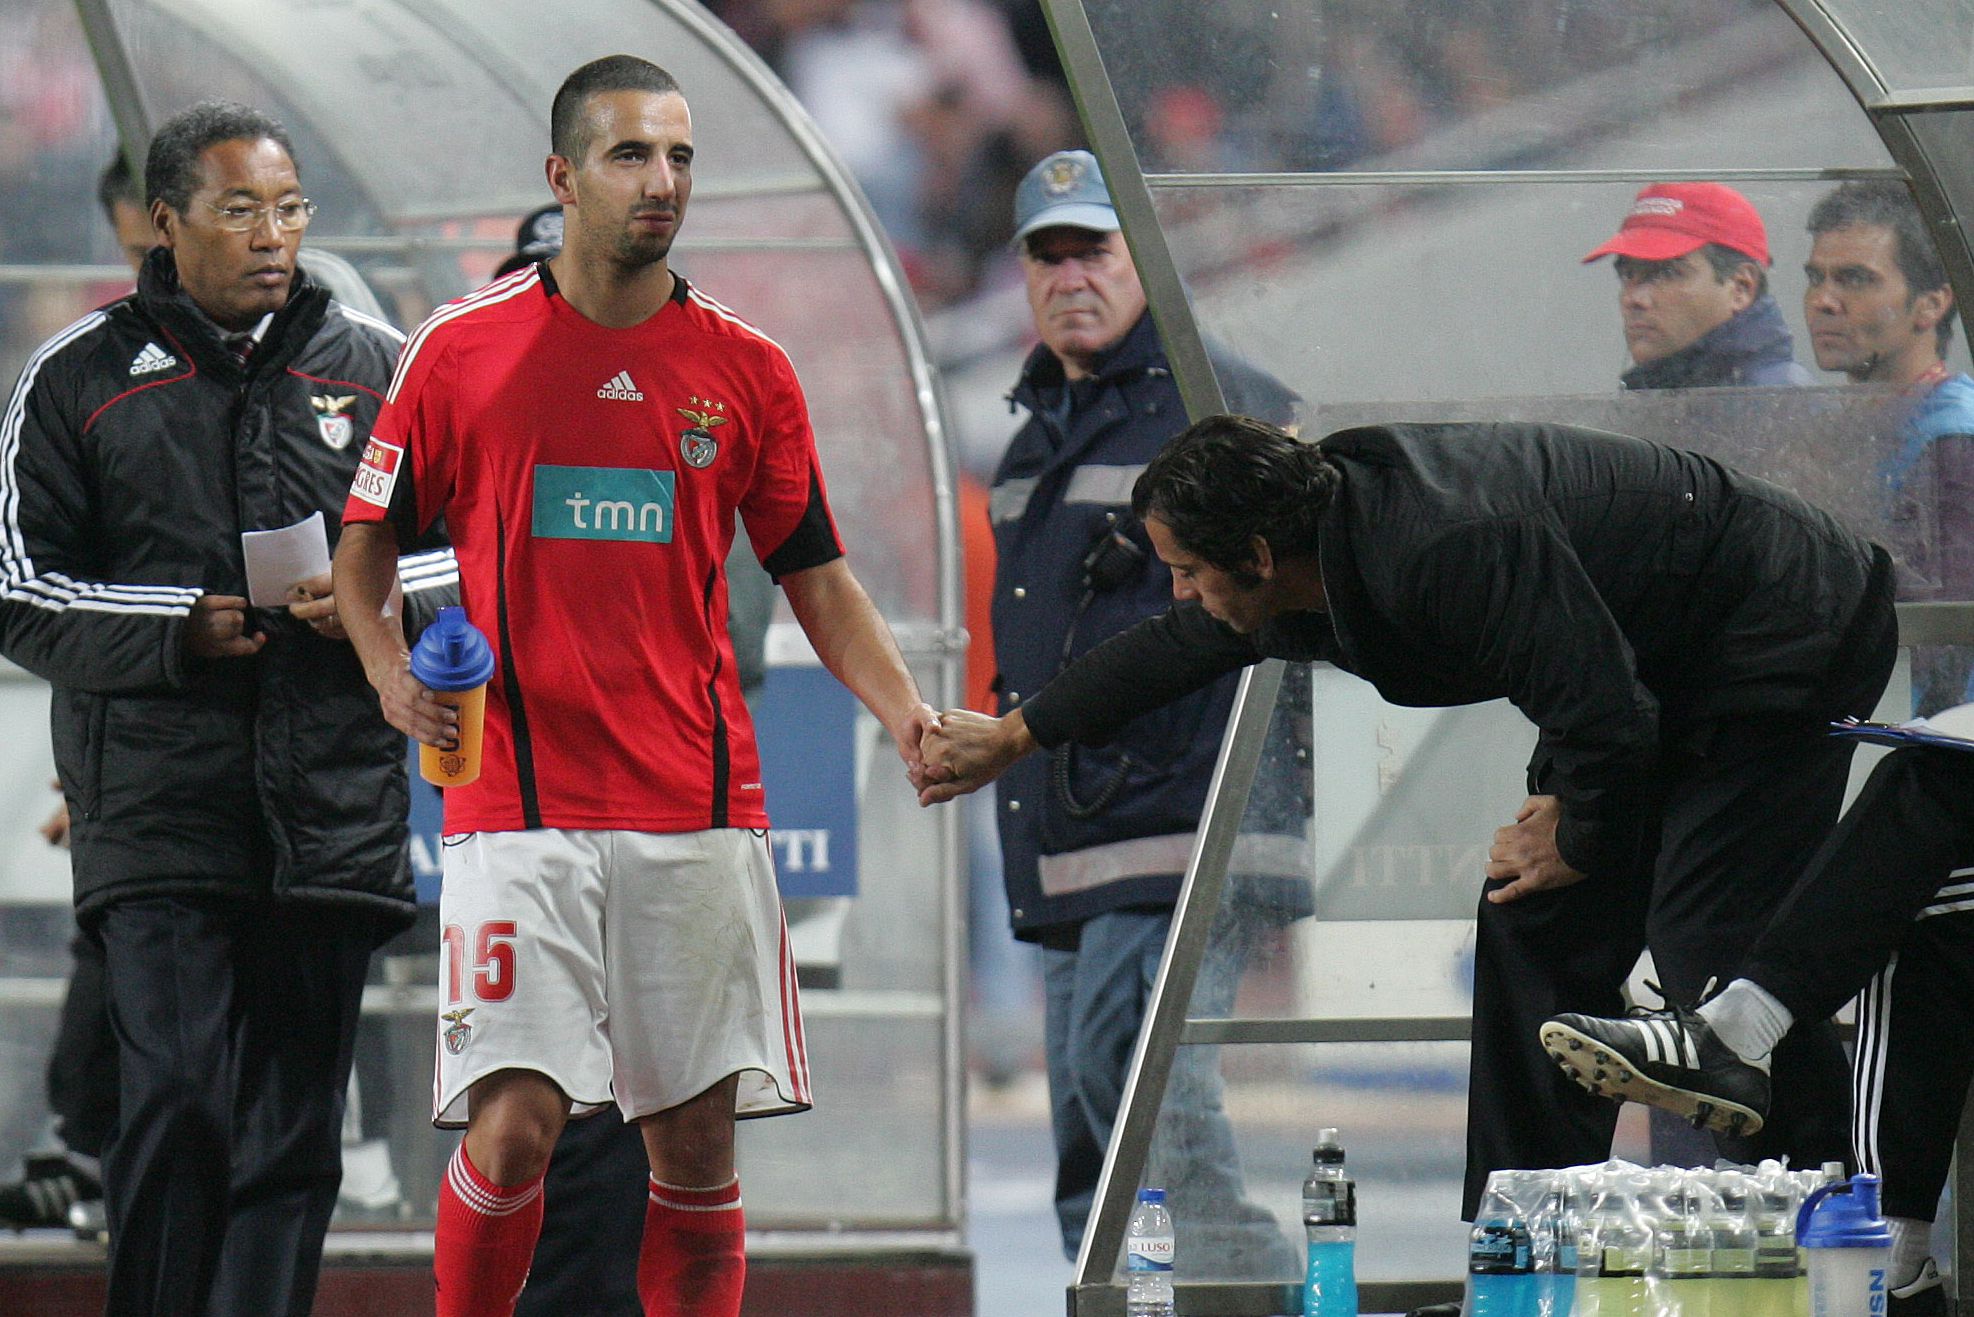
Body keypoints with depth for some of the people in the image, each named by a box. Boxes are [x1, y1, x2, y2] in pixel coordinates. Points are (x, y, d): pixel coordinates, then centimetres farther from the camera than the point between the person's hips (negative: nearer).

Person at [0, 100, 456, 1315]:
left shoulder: (374, 369, 13)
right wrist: (179, 629, -10)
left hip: (334, 806, 2)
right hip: (157, 810, -2)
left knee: (293, 1131, 2)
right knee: (177, 1105, -14)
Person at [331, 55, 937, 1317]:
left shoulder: (745, 369, 7)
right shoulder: (464, 349, 2)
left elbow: (817, 577, 12)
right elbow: (367, 544, 10)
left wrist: (907, 713, -4)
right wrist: (391, 668, -9)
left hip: (697, 809, 2)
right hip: (520, 800, -2)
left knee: (697, 1141, 2)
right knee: (514, 1121, -13)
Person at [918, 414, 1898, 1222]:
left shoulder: (1447, 550, -34)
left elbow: (1606, 717, -30)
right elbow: (1175, 649, 19)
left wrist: (1577, 843, -10)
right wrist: (1010, 738, 31)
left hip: (1783, 654, -10)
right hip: (1660, 672, 10)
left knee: (1712, 952, -18)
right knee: (1533, 938, 8)